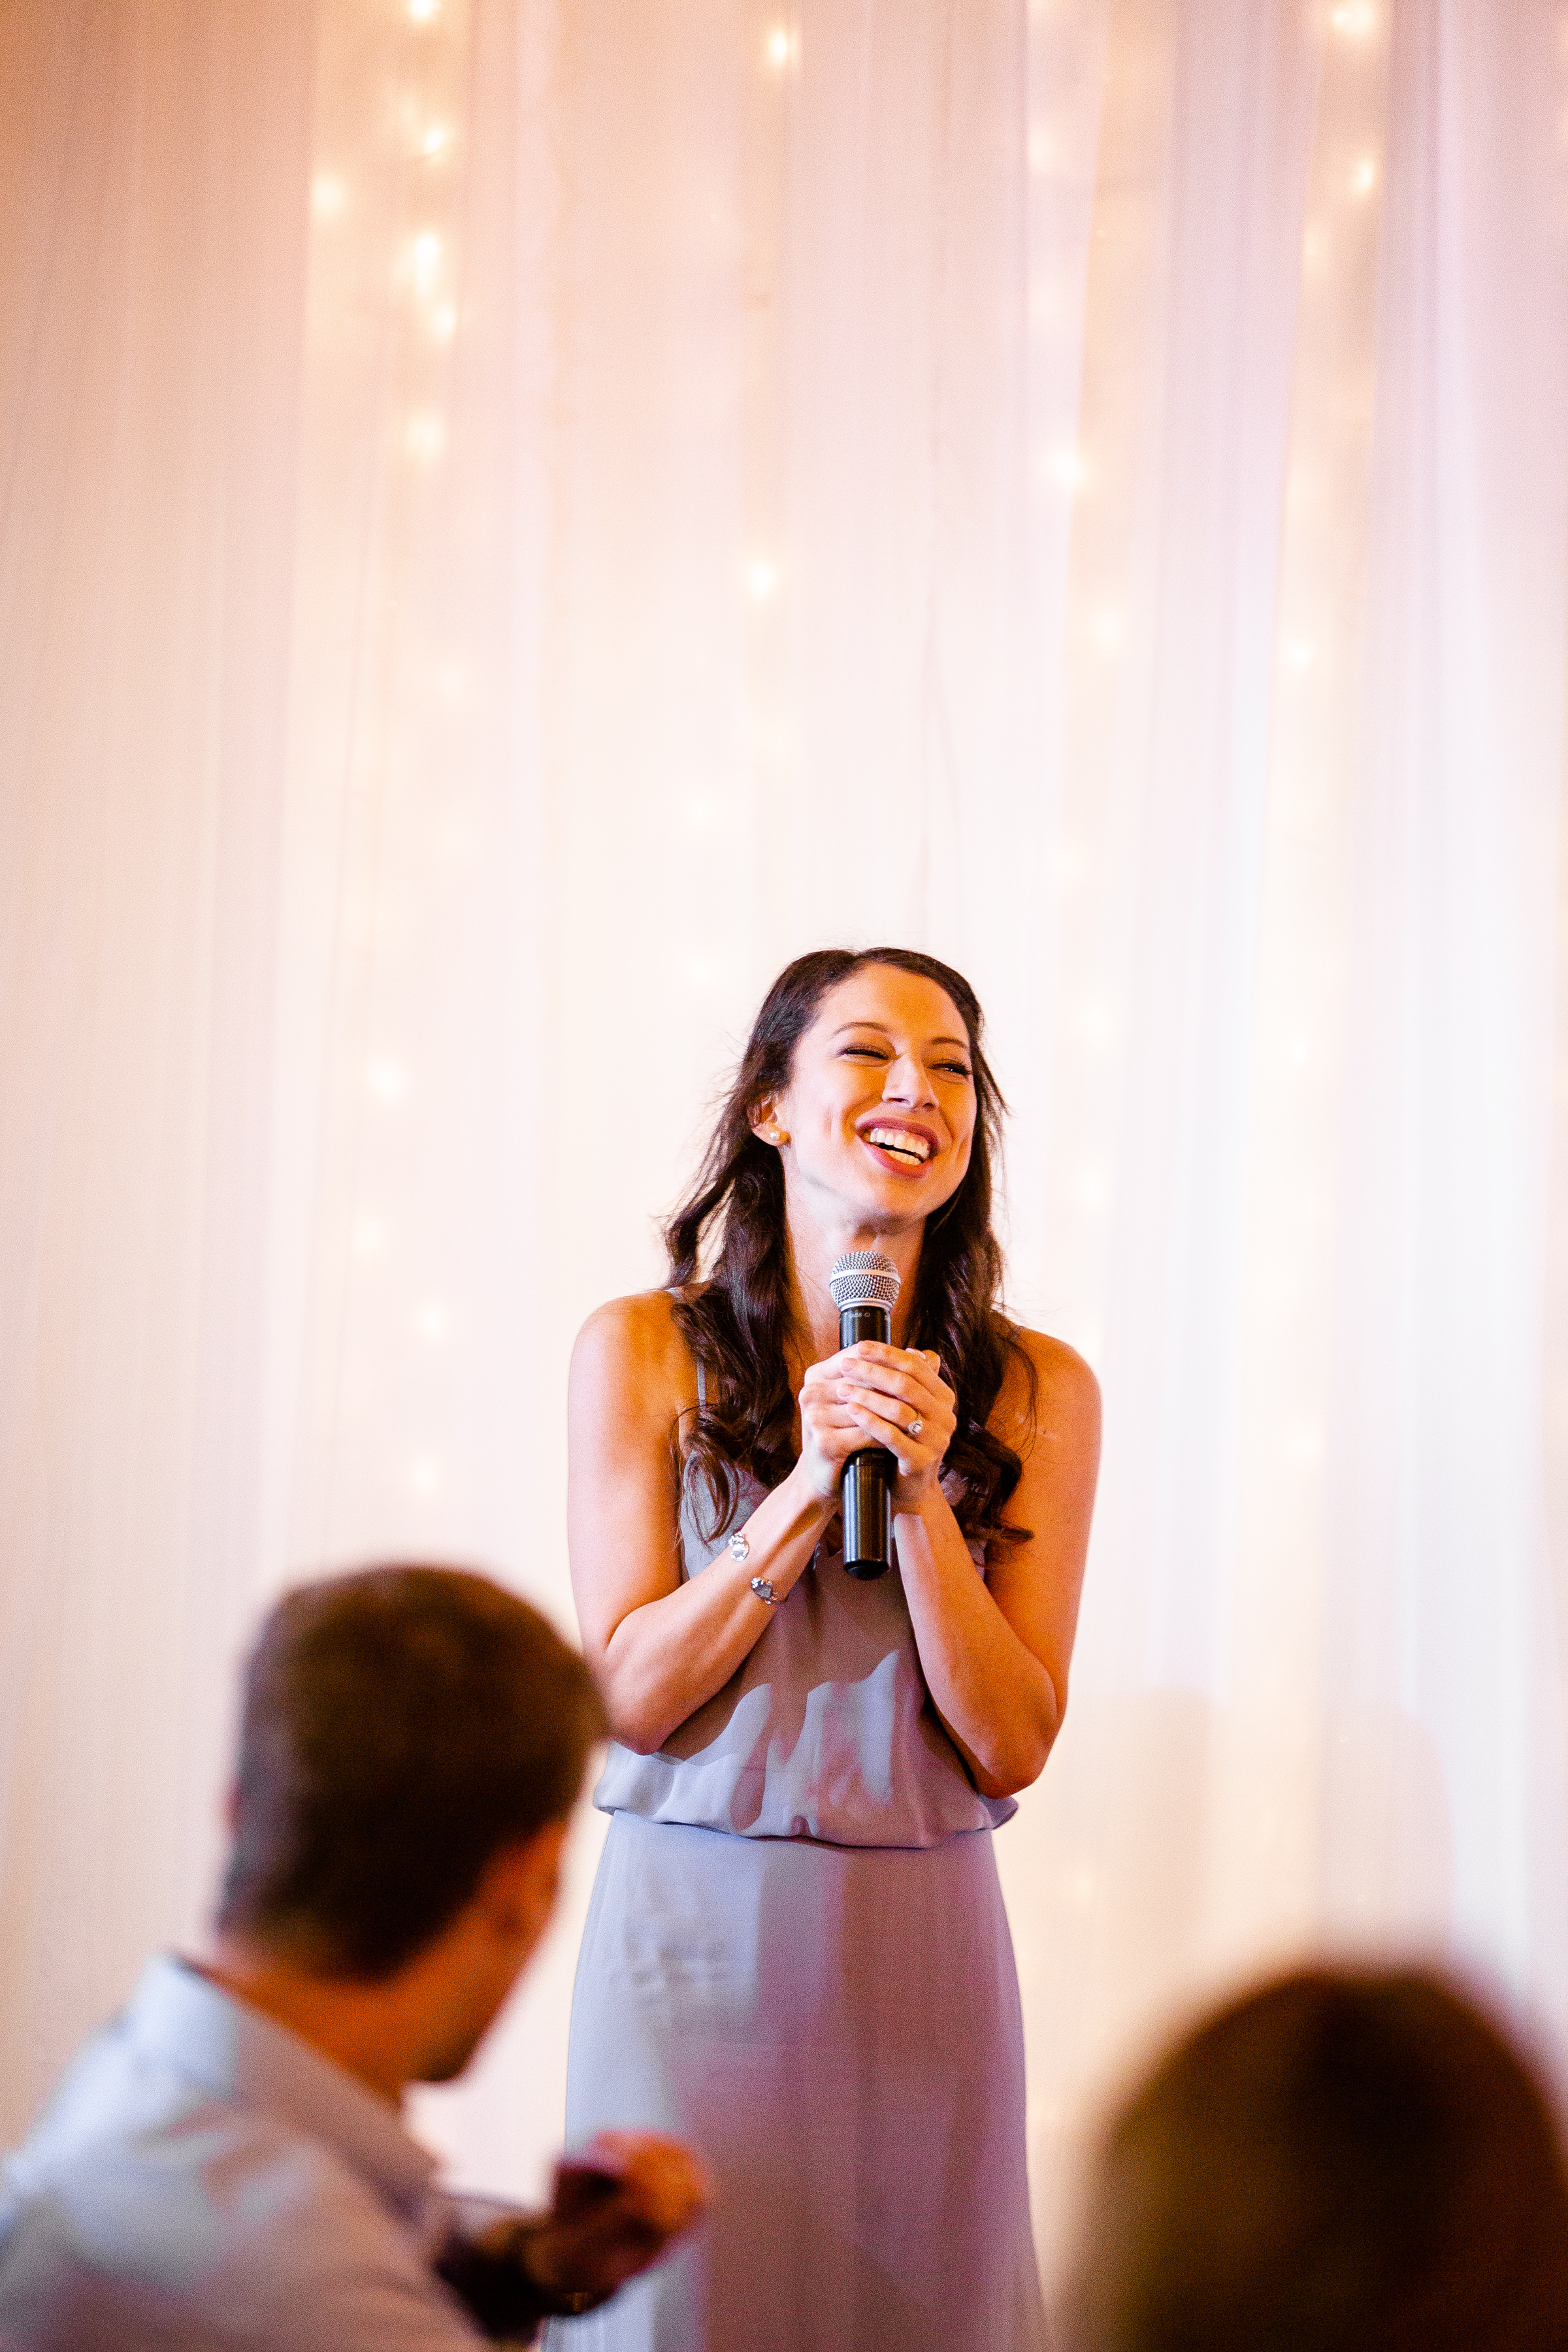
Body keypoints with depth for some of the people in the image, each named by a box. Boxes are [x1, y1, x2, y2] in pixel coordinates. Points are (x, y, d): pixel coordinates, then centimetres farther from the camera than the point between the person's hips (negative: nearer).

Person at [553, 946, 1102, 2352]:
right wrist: (809, 1489, -17)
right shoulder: (641, 1352, -3)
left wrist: (921, 1493, -16)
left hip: (922, 1939, 1)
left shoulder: (1039, 1390, -1)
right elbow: (631, 1696, -6)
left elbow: (1011, 1748, -4)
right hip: (692, 1933, -1)